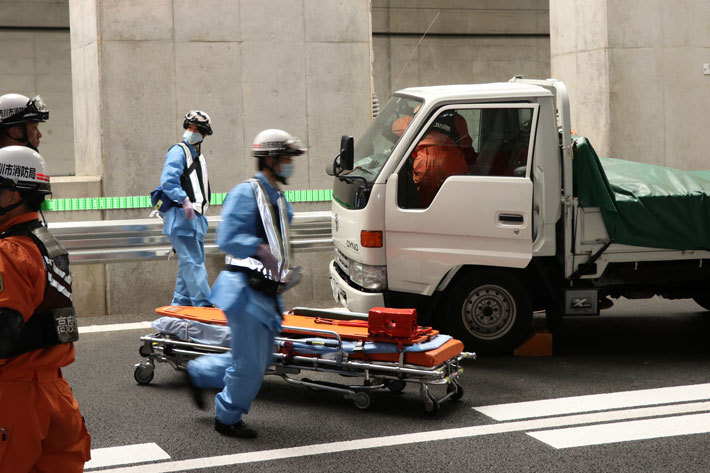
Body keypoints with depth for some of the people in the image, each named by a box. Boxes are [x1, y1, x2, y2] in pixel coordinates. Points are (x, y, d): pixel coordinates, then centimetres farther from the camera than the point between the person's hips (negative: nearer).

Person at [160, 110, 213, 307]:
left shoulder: (199, 157, 22)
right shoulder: (178, 152, -5)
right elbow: (167, 181, -17)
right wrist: (184, 200, -26)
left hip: (195, 217, 9)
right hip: (181, 217, -9)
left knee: (192, 263, 11)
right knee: (192, 262, -12)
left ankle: (179, 305, 17)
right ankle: (203, 304, -15)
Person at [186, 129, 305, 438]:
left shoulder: (279, 199, 16)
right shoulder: (246, 193, -13)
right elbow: (228, 239, -23)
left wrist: (288, 271, 14)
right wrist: (262, 250, -34)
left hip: (267, 291, 9)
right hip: (245, 289, -9)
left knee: (260, 359, 14)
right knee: (250, 363, -4)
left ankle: (200, 373, 33)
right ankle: (227, 418, 16)